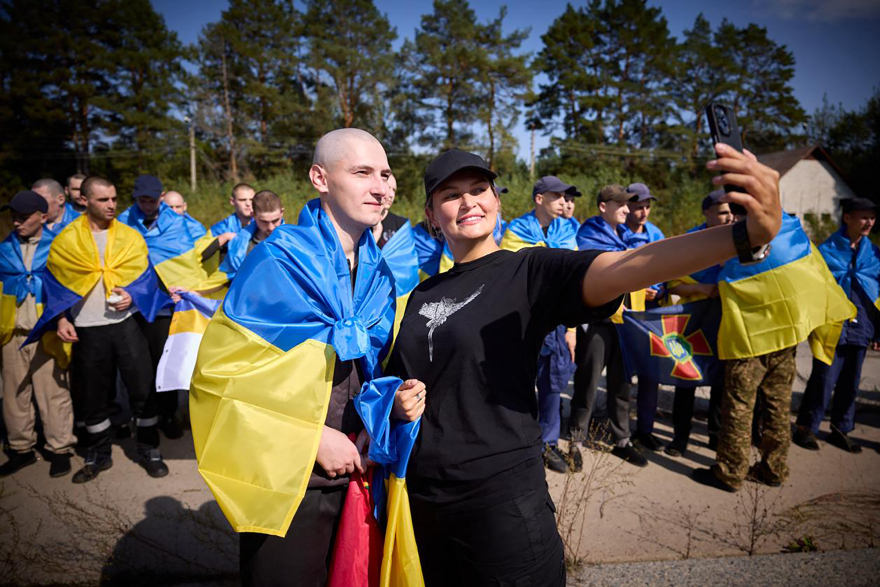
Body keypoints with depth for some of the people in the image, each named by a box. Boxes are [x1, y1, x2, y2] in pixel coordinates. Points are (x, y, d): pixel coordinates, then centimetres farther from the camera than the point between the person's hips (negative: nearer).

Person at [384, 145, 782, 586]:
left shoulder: (529, 270, -9)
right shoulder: (420, 294, 7)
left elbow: (624, 268, -27)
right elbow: (395, 379, 16)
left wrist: (749, 233, -41)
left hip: (503, 499, -5)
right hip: (421, 498, 6)